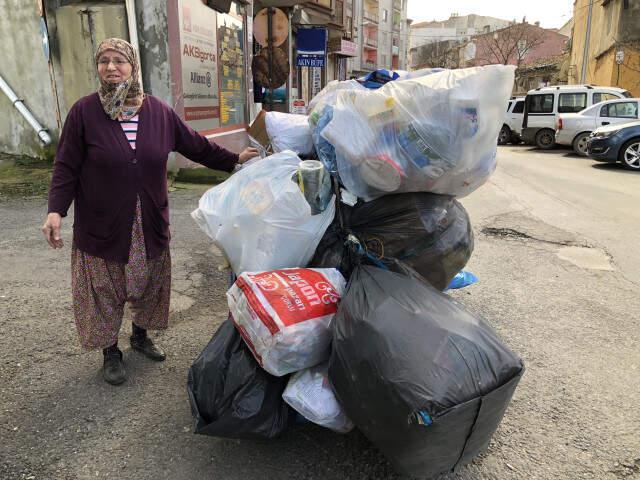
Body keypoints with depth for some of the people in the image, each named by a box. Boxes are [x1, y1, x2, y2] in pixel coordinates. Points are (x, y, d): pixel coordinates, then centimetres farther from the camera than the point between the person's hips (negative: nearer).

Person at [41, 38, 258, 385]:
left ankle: (140, 336, 42)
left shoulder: (158, 111, 0)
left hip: (150, 223, 3)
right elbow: (66, 167, -7)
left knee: (149, 285, 17)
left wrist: (235, 159, 6)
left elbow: (195, 145, 7)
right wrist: (56, 210, -17)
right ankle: (110, 352, 29)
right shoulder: (84, 111, -8)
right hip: (102, 224, -3)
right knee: (105, 291, 9)